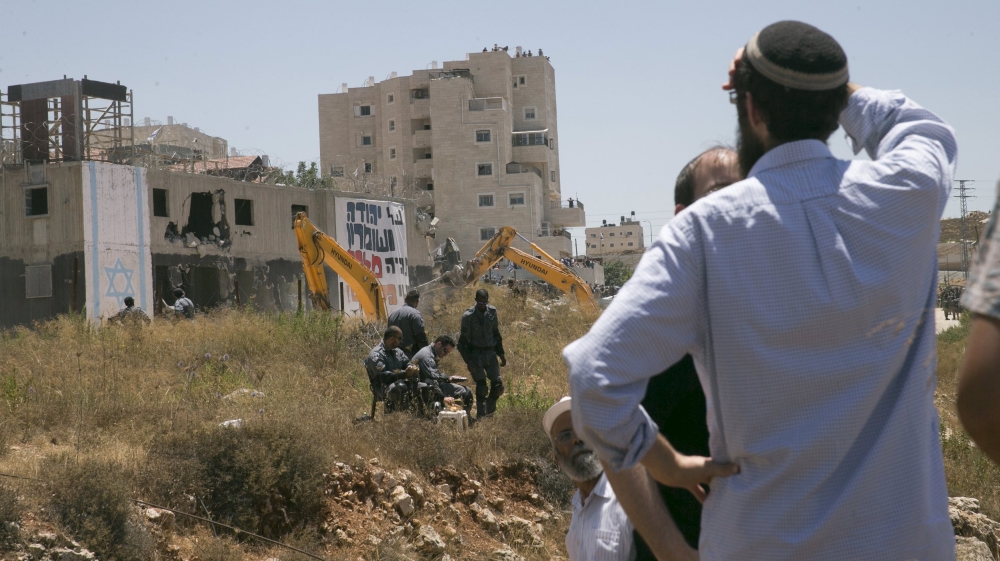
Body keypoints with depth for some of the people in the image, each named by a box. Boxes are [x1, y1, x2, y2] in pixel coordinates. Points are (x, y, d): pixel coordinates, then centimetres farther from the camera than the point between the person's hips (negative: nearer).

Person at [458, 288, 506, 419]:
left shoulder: (492, 312, 5)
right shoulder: (468, 316, -10)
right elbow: (463, 340, -7)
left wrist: (501, 354, 14)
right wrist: (468, 361, -12)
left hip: (490, 352, 4)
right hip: (476, 353, -4)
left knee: (498, 386, 0)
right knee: (481, 387, -9)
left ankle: (490, 411, 21)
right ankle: (481, 416, 3)